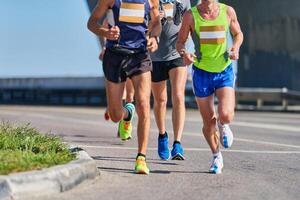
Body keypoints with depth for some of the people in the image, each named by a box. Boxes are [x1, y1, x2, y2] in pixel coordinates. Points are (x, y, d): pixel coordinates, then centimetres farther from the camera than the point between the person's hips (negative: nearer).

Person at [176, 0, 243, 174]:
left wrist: (236, 48, -8)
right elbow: (180, 42, 3)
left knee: (225, 115, -19)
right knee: (209, 122, 5)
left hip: (225, 71, 0)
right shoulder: (191, 15, -5)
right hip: (202, 72, 0)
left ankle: (223, 125, 19)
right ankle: (217, 156, 30)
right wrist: (184, 53, -20)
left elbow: (238, 34, 13)